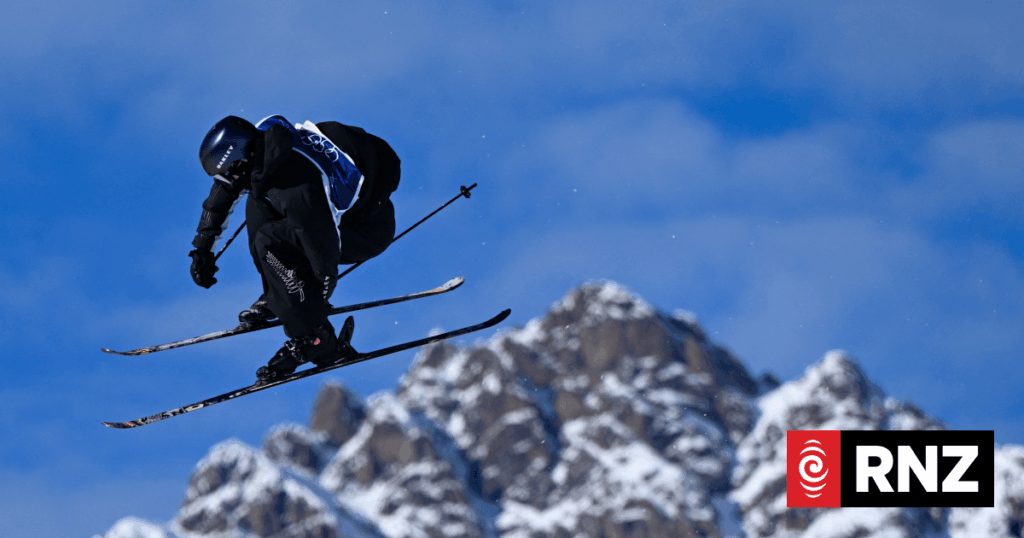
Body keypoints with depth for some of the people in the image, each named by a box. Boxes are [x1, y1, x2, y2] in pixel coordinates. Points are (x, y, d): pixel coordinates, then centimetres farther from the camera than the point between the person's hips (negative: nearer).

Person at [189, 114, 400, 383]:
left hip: (372, 229, -9)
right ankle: (277, 297, 13)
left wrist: (313, 314, -14)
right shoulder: (262, 139, -11)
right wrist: (202, 248, 12)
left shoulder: (299, 192, -36)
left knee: (270, 242, -21)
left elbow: (326, 262, -27)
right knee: (258, 204, 5)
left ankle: (314, 339, -13)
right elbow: (223, 189, 9)